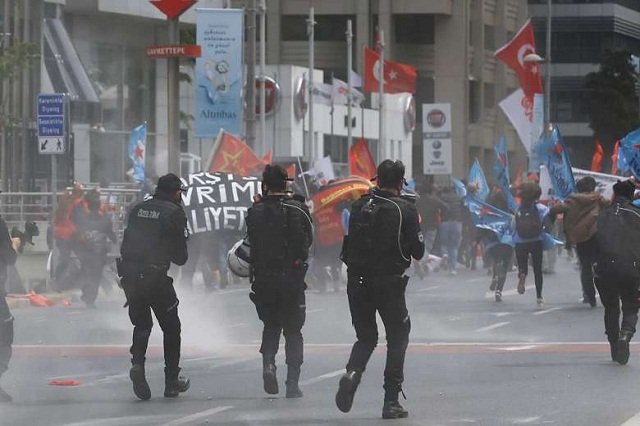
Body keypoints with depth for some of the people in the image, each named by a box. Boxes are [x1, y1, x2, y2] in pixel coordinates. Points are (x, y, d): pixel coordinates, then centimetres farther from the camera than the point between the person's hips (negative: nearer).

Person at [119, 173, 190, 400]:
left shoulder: (138, 209, 12)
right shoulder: (174, 213, -5)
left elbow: (126, 244, 12)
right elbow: (180, 256, -4)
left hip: (130, 277, 5)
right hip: (155, 277, -5)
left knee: (141, 325, 19)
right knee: (171, 328, 12)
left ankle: (137, 363, -6)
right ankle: (172, 381, 14)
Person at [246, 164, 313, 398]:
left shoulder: (255, 212, -5)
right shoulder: (298, 210, -5)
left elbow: (252, 243, 1)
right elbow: (309, 240, 6)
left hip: (264, 280, 1)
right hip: (292, 280, 0)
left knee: (270, 326, 19)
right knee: (293, 331, 9)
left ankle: (268, 363, -7)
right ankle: (292, 383, 4)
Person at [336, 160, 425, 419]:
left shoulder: (359, 206, 4)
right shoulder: (405, 210, -7)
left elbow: (350, 245, 11)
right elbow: (418, 252, -4)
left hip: (357, 283, 3)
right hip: (389, 283, -3)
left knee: (366, 337, 17)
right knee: (398, 338, 12)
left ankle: (352, 374, -14)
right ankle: (391, 401, 7)